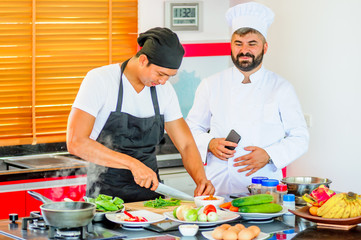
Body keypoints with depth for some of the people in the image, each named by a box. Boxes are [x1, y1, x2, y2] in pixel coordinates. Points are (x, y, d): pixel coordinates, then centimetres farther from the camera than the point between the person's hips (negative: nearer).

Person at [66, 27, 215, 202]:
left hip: (150, 190, 4)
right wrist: (132, 164, -24)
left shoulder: (164, 90, 6)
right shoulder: (100, 79, -11)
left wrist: (201, 179, -9)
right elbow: (75, 143, -20)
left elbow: (186, 145, 11)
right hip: (106, 193, -4)